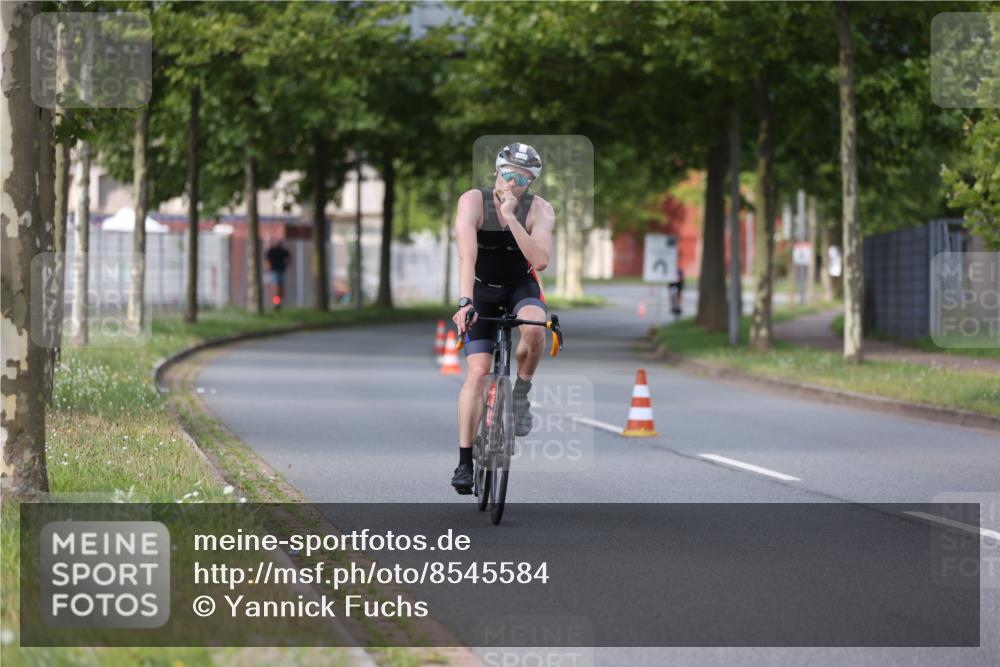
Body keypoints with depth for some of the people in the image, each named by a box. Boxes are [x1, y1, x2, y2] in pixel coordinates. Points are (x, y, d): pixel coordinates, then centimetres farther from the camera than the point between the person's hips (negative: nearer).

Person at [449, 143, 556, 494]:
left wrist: (510, 217, -35)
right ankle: (465, 462, -11)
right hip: (481, 290, -1)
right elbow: (466, 254, -32)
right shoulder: (473, 201, -21)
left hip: (521, 287, 1)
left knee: (534, 329, -35)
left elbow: (540, 260, -31)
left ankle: (521, 394, -8)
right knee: (478, 372, -15)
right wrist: (465, 302, -45)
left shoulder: (539, 210, -17)